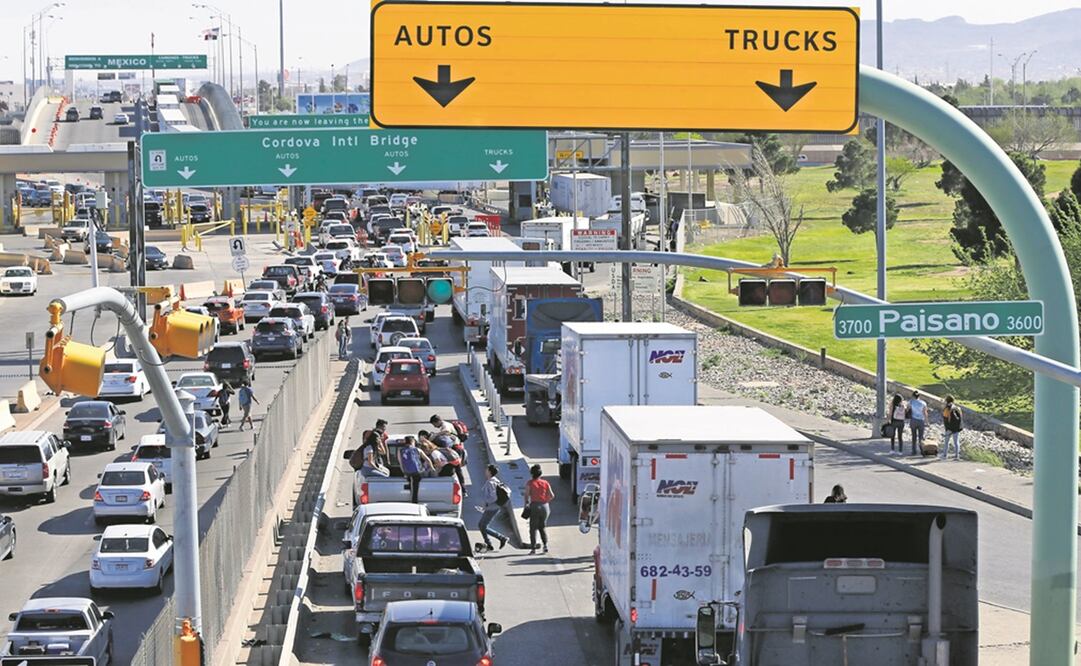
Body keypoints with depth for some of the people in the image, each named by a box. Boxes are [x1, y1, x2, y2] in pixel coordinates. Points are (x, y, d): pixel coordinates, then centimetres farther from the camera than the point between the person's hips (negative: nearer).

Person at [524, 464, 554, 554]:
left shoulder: (530, 483, -3)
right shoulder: (545, 483, 6)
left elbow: (527, 495, -10)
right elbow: (552, 496, 4)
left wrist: (526, 504, 2)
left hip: (535, 505, -3)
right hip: (544, 506, 3)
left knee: (533, 528, 3)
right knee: (542, 527, 17)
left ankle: (533, 548, -2)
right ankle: (545, 545, 3)